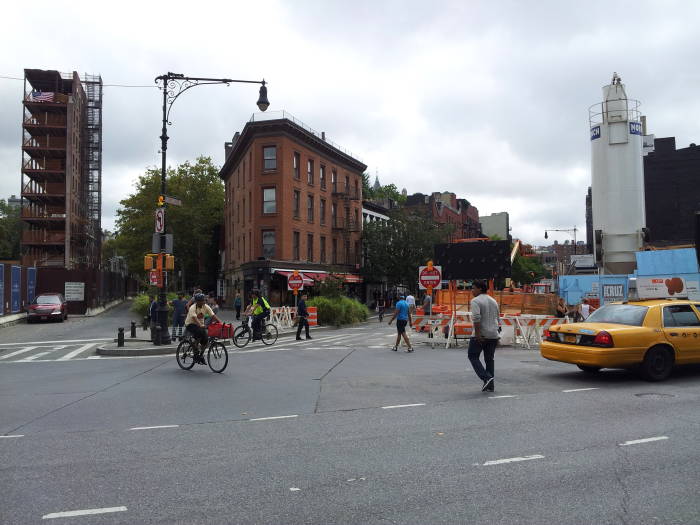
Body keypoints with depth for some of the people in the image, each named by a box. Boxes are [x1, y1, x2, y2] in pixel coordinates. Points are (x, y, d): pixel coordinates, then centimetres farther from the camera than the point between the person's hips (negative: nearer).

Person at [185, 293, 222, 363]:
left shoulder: (206, 307, -6)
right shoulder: (193, 308, -22)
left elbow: (213, 315, -13)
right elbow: (194, 318, -37)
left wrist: (220, 322, -27)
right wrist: (200, 326, -52)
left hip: (200, 325, 6)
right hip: (190, 324, -5)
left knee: (205, 339, -14)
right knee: (199, 332, -33)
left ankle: (201, 355, 10)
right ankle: (196, 354, -20)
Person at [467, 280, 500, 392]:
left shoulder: (475, 301, -10)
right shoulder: (493, 301, 15)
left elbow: (476, 318, -22)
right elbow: (497, 318, 19)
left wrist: (478, 334, -21)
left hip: (481, 335, -7)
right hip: (493, 335, 7)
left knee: (473, 356, 5)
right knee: (489, 359, 12)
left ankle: (486, 377, -10)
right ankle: (490, 385, 12)